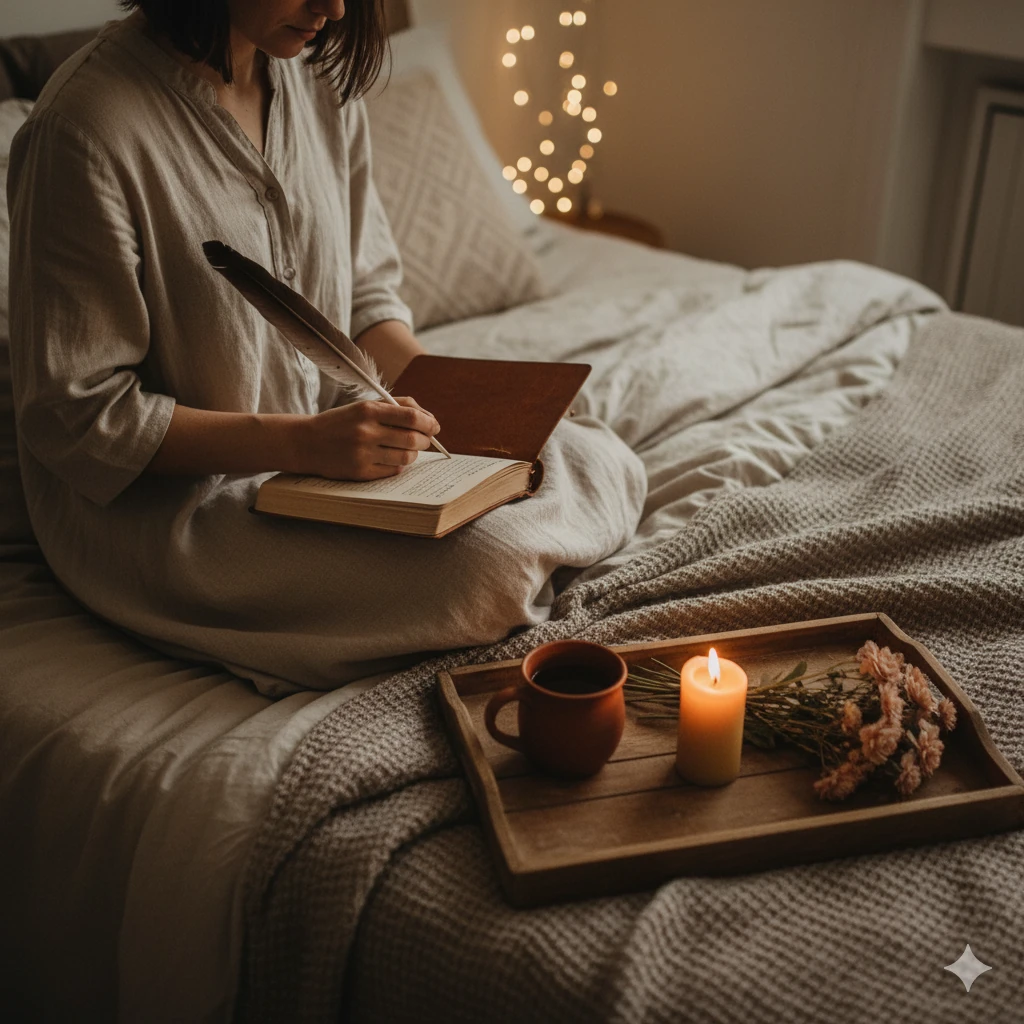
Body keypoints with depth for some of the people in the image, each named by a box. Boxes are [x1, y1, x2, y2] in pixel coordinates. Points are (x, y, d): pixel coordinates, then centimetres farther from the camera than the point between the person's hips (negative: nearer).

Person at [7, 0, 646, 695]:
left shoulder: (322, 76, 1)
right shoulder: (86, 126, -22)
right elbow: (77, 415, -20)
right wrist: (303, 442, -28)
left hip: (328, 431, 7)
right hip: (166, 496, -7)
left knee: (607, 466, -2)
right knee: (479, 568, -27)